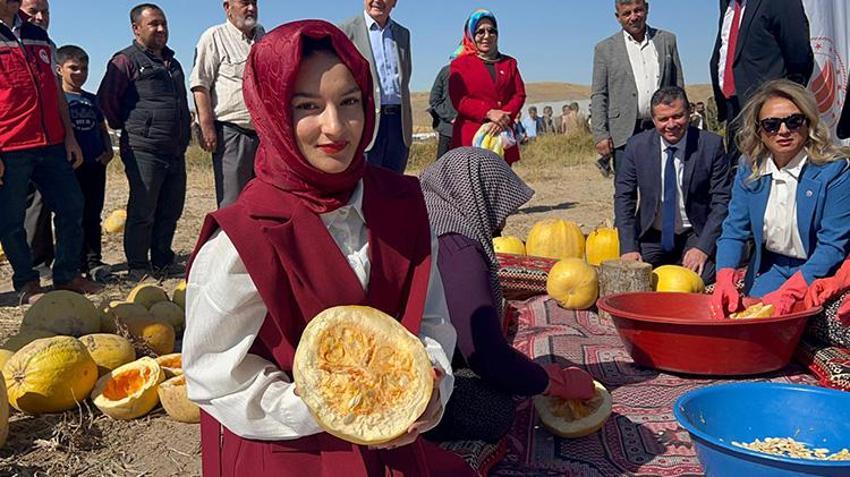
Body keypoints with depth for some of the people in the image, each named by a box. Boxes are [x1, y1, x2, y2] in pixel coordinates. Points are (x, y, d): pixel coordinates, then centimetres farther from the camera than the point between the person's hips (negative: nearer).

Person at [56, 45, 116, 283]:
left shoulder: (92, 99, 17)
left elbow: (102, 127, 22)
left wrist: (108, 150, 6)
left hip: (96, 164, 5)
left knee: (93, 214, 8)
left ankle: (94, 260, 13)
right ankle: (79, 261, 6)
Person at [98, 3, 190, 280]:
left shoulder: (172, 63, 21)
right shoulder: (127, 60, -3)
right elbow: (106, 99, -6)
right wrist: (127, 127, 4)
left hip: (176, 151, 7)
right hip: (144, 151, -7)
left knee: (171, 211, 11)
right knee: (142, 212, -3)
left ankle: (162, 262, 23)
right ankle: (138, 268, 6)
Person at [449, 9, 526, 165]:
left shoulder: (509, 63, 21)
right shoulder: (460, 64, 9)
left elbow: (519, 95, 11)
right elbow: (458, 100, -2)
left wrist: (505, 116, -9)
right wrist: (489, 113, -15)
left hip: (502, 134, 3)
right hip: (470, 137, -3)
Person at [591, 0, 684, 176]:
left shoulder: (667, 40, 12)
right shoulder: (605, 49, 5)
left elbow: (678, 87, 13)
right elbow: (598, 95, 3)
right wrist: (600, 135, -6)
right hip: (625, 134, -2)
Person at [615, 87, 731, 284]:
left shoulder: (711, 145, -7)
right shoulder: (637, 146, -3)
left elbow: (722, 201, -6)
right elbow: (623, 197, 0)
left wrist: (703, 247, -17)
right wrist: (628, 247, -10)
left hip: (695, 235, -1)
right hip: (651, 237, 2)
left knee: (701, 282, -26)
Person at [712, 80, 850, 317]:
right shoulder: (749, 170, 1)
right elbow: (734, 231, -2)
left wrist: (788, 293, -28)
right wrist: (725, 280, -21)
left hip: (817, 274, -3)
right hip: (769, 271, 3)